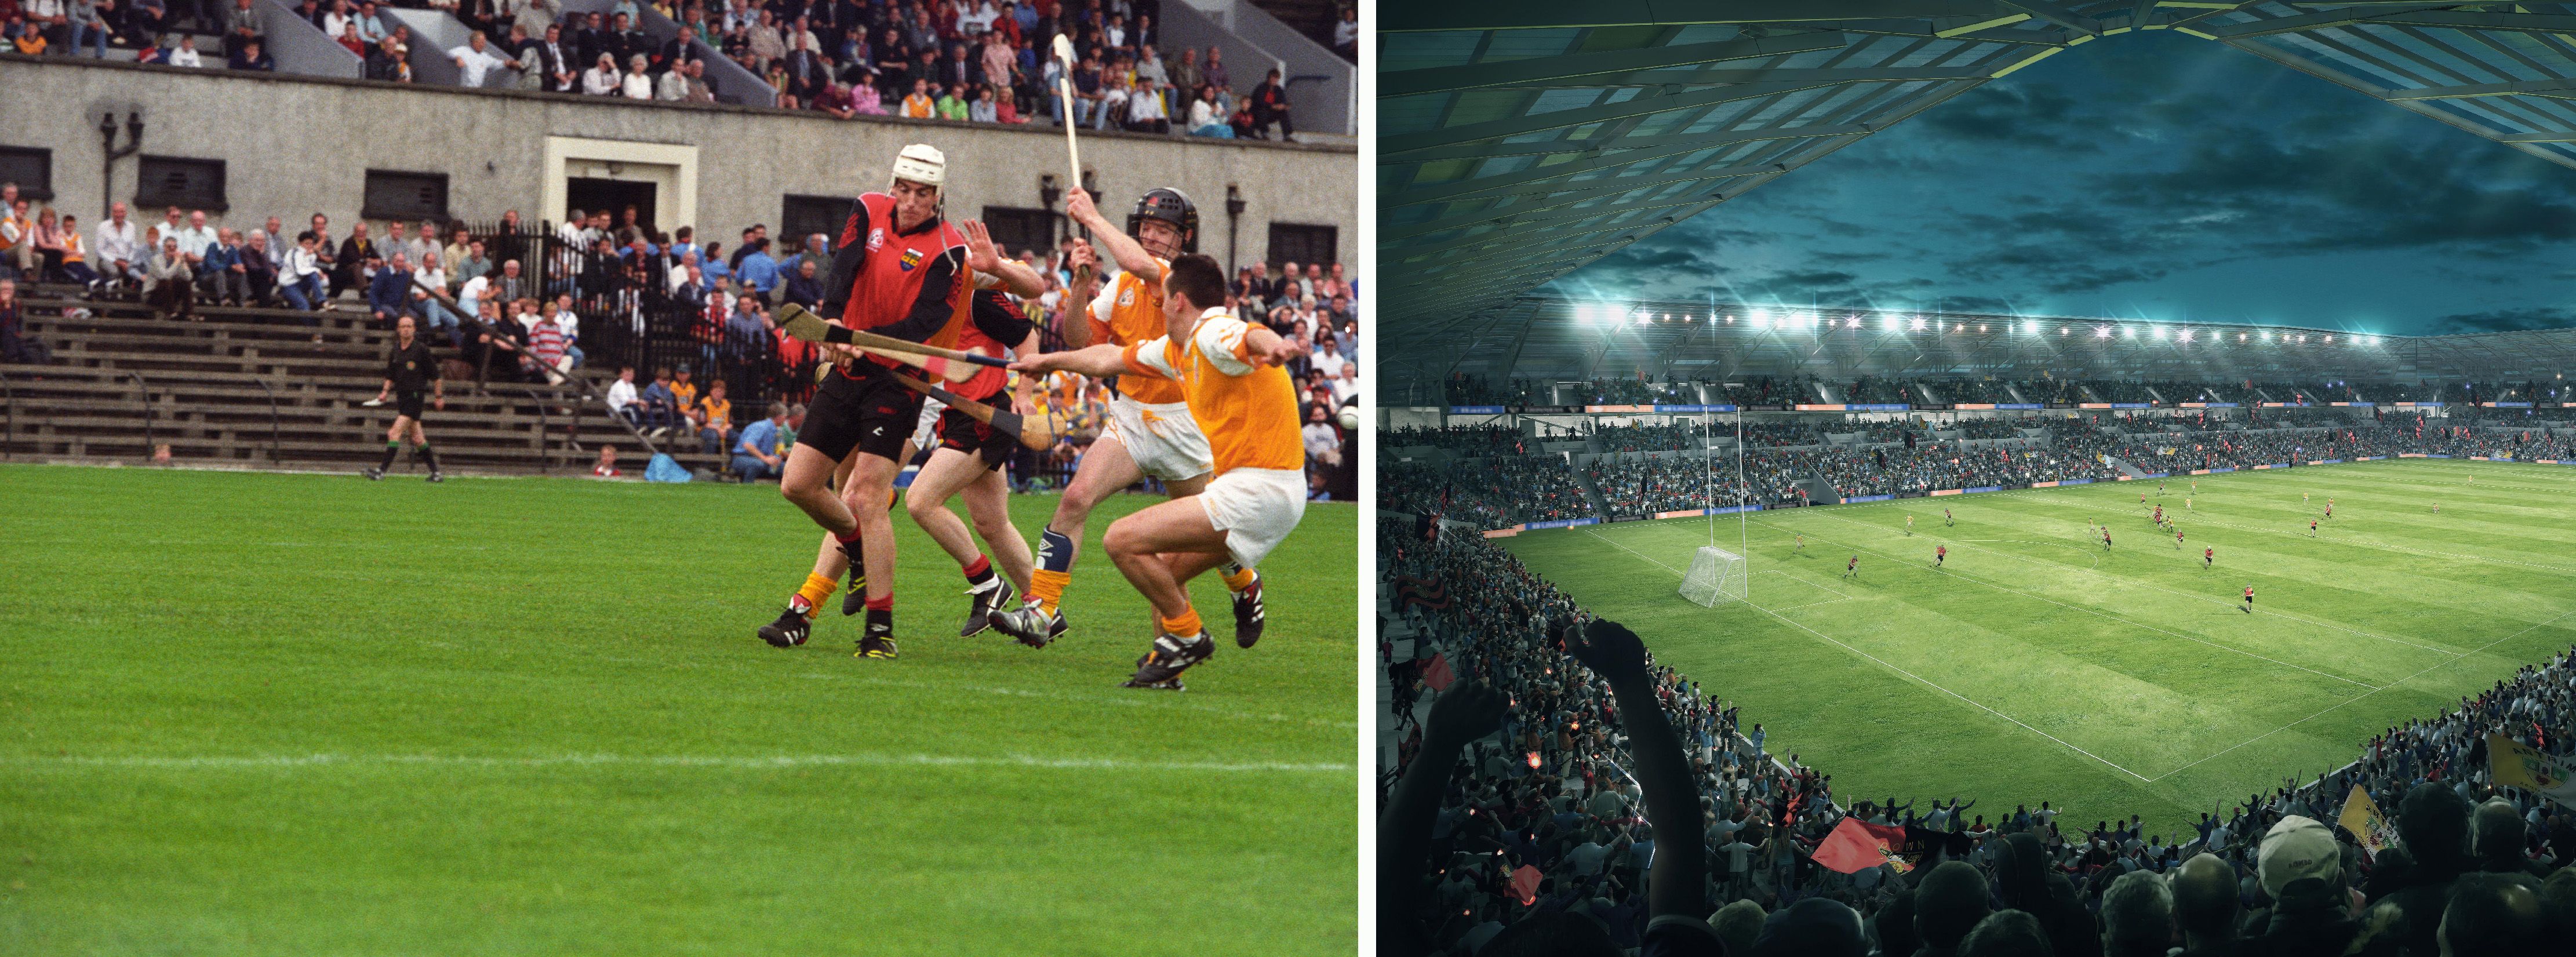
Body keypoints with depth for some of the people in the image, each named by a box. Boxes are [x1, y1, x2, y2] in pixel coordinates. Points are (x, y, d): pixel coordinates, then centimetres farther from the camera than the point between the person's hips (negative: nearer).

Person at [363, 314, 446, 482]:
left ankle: (381, 471, -18)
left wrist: (439, 396, -1)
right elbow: (390, 375, 20)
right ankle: (436, 473, 17)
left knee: (395, 433, -16)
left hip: (415, 397, -7)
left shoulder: (421, 349, -7)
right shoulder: (396, 351, 10)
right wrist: (385, 391, 4)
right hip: (401, 397, 7)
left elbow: (436, 375, -2)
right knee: (417, 438, 9)